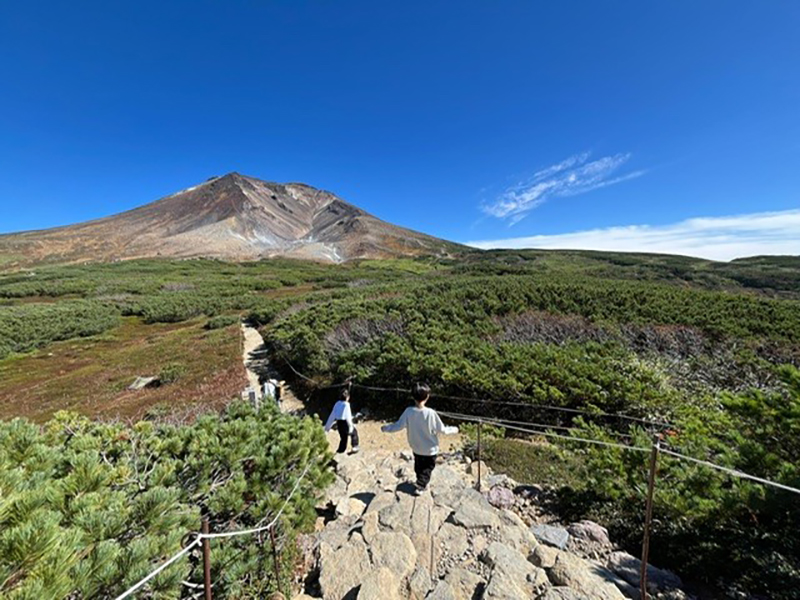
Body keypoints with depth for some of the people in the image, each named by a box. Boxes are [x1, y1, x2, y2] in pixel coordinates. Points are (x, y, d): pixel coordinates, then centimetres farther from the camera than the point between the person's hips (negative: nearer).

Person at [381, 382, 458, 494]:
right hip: (431, 449, -3)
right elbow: (442, 430, -19)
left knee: (419, 468, 29)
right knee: (427, 468, 23)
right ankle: (420, 486, 18)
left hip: (416, 448, 3)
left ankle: (421, 483, 44)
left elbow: (398, 426, -14)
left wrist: (385, 428, 4)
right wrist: (454, 430, 0)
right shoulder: (431, 413, -29)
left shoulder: (408, 412, -22)